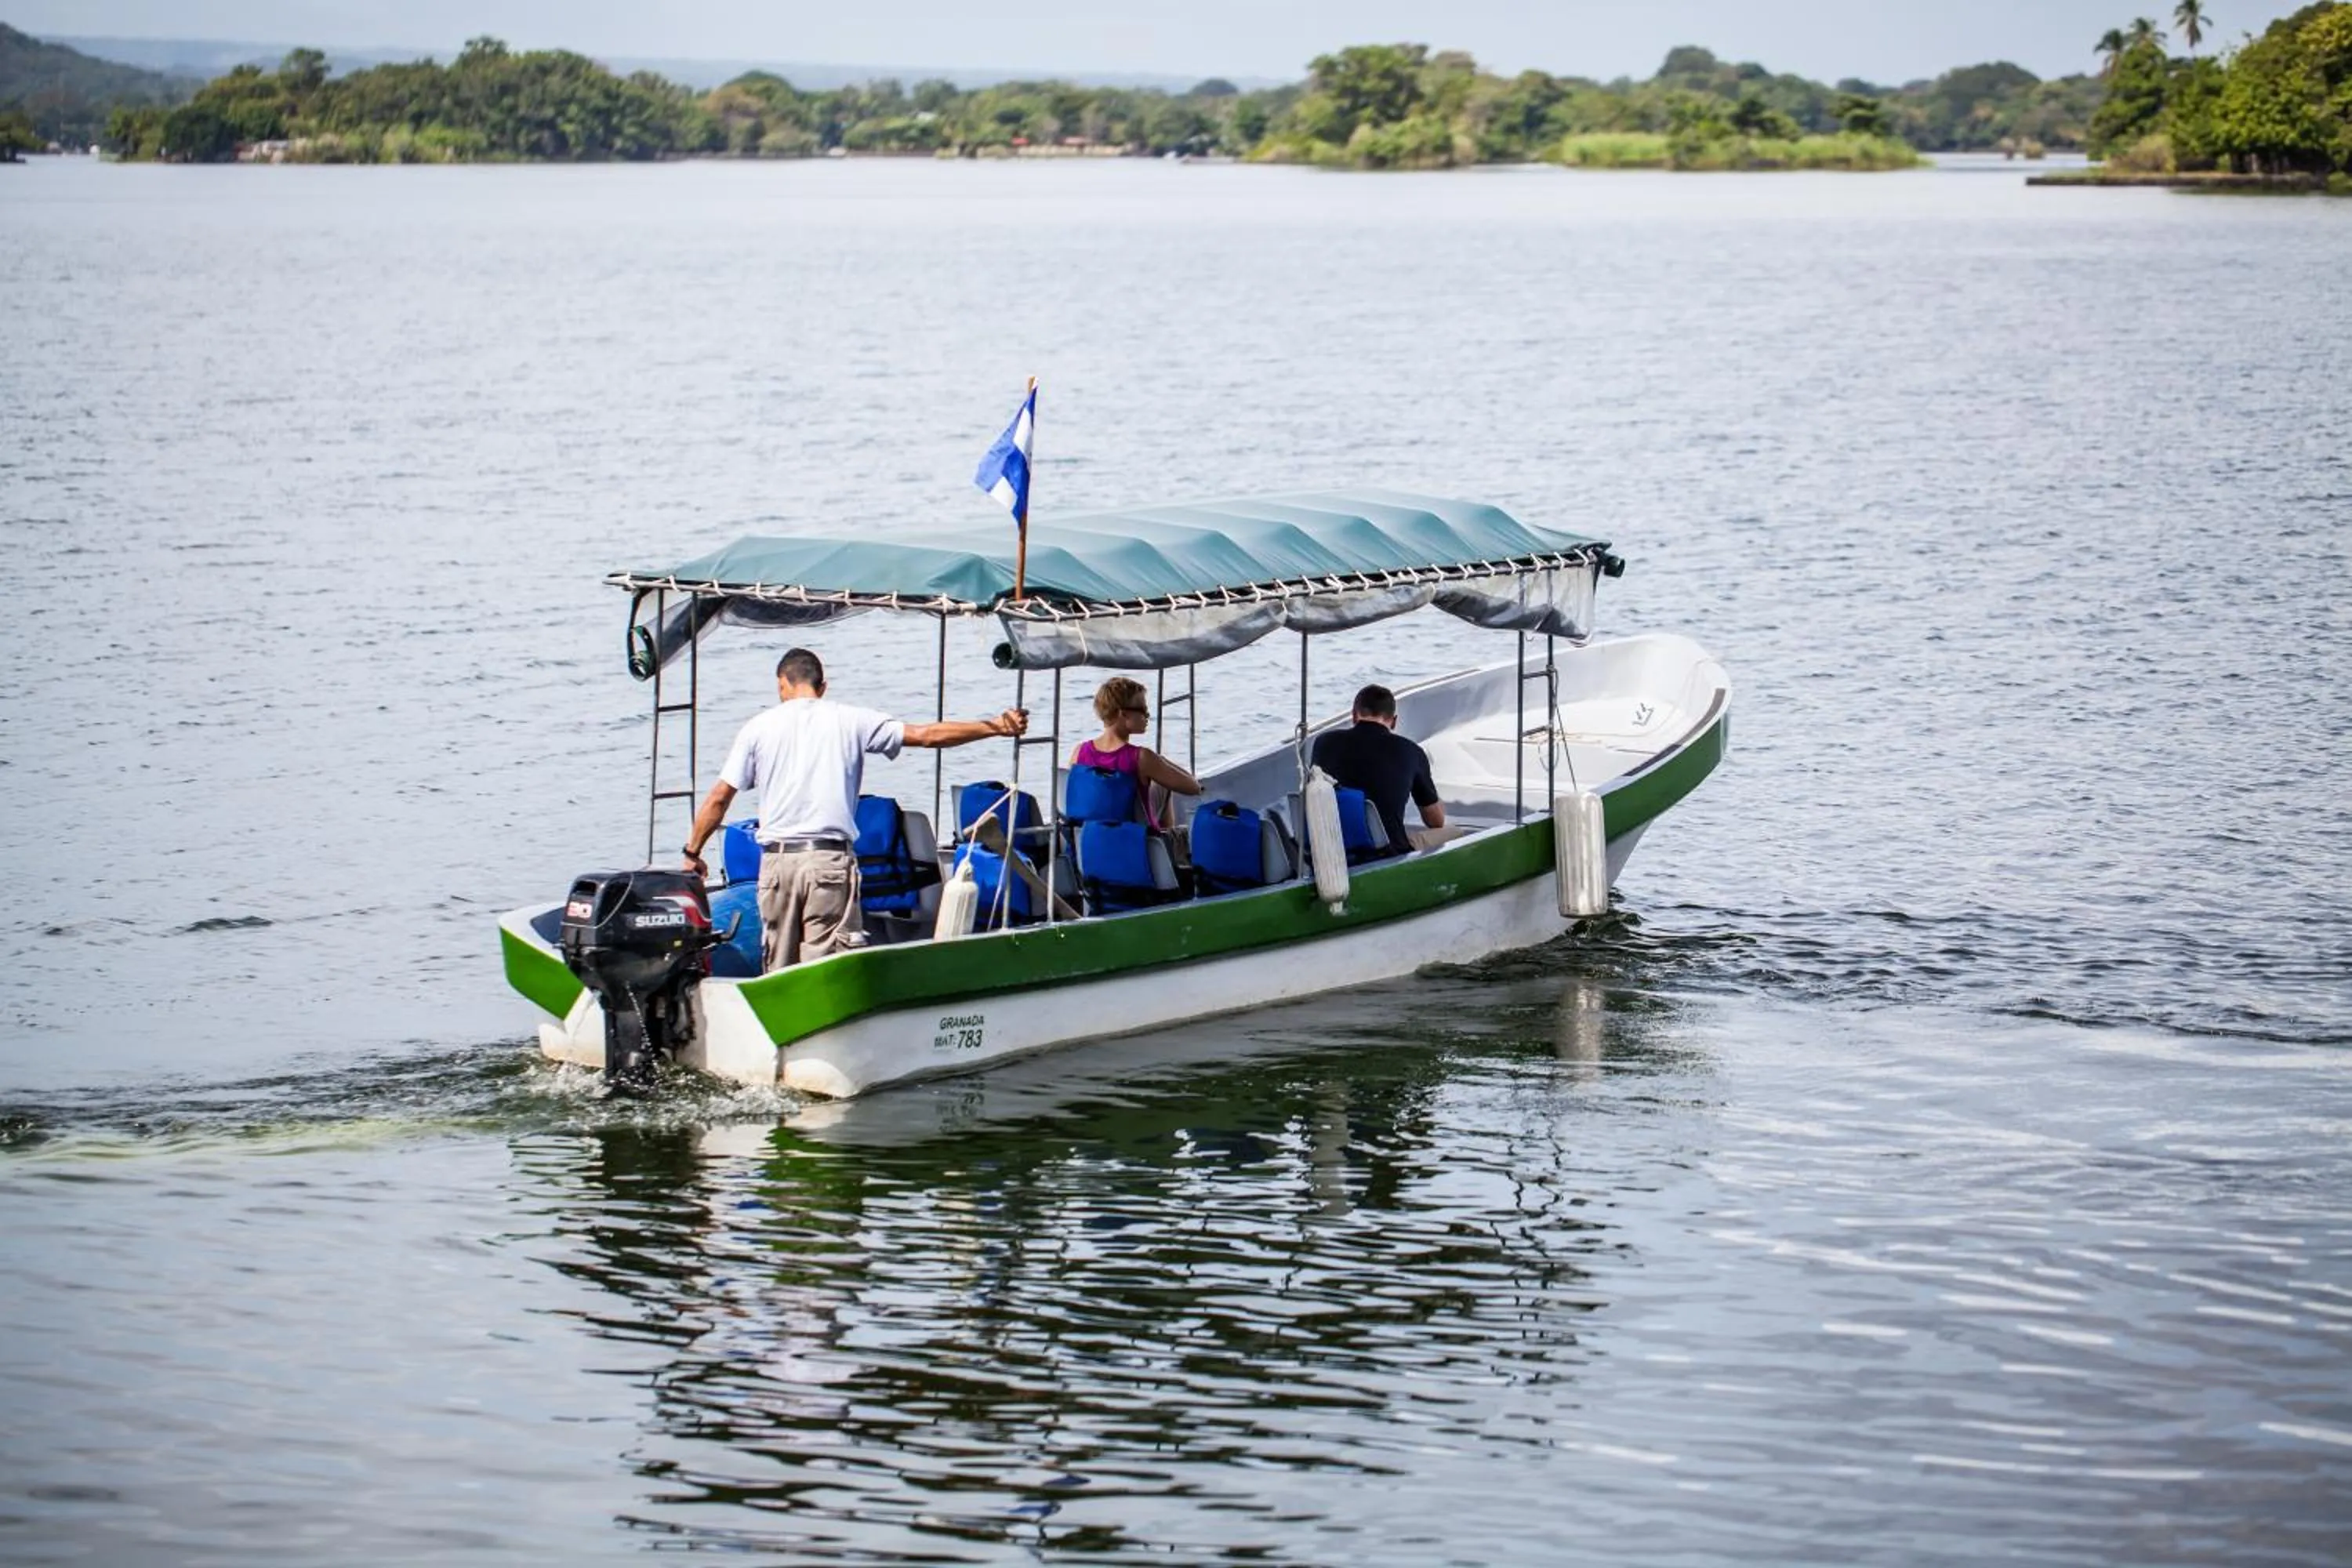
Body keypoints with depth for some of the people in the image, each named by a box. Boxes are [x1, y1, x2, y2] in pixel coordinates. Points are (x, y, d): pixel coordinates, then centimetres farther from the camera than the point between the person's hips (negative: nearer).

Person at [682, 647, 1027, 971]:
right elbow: (927, 735, 5)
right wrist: (996, 727, 9)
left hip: (776, 861, 2)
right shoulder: (849, 721, 6)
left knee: (779, 971, 9)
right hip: (830, 859, -2)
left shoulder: (759, 727, 8)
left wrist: (692, 853, 18)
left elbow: (718, 798, 7)